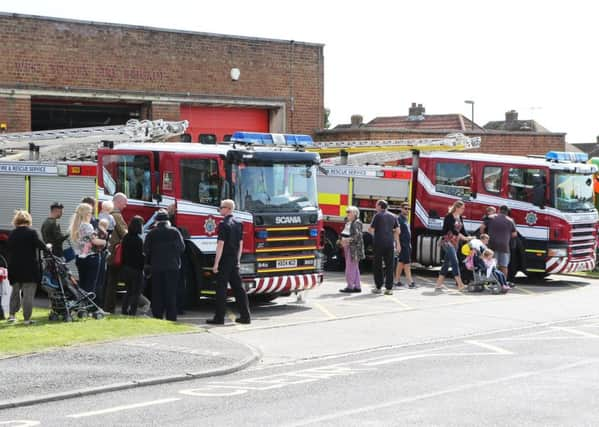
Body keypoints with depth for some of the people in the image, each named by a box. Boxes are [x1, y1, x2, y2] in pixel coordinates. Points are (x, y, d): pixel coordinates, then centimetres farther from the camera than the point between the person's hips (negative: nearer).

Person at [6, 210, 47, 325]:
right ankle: (27, 318, -1)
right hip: (30, 268, -4)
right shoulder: (31, 232, -10)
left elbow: (8, 250, 8)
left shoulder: (11, 234, 4)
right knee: (28, 294, 0)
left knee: (15, 291, 20)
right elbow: (40, 245, -11)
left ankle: (11, 314, 15)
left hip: (14, 268, 4)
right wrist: (47, 247, 9)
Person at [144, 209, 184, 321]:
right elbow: (181, 248, -3)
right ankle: (171, 318, 0)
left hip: (156, 267, 1)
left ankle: (157, 316, 7)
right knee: (171, 294, 3)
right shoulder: (174, 232, -3)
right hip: (172, 266, -1)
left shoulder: (152, 233, -1)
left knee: (157, 294, 7)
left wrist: (149, 262, 14)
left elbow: (146, 250, -1)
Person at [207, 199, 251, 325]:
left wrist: (216, 264, -15)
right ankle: (245, 316, 9)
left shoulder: (224, 224, -14)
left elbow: (220, 245, -17)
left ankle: (219, 317, 0)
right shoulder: (238, 224, 9)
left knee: (221, 289, -2)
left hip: (224, 261, -7)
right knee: (238, 288, 9)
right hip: (235, 262, 7)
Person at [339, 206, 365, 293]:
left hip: (354, 247, -9)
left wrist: (348, 240, -25)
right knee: (354, 268, 10)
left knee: (351, 267, -9)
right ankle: (357, 286, 14)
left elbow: (358, 235, -20)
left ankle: (350, 286, -8)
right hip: (348, 247, 9)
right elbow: (344, 234, 21)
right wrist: (342, 240, 2)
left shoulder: (357, 223, -10)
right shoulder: (348, 223, 17)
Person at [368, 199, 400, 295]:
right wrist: (397, 243, 17)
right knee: (389, 266, 4)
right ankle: (389, 288, 1)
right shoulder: (393, 216, 9)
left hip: (379, 243, -4)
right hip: (390, 244, 4)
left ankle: (378, 287, 6)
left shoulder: (378, 216, -5)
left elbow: (370, 230, -4)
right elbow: (397, 231, 10)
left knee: (377, 265, 6)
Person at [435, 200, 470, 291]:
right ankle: (460, 284, -22)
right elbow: (452, 229, -22)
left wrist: (468, 238, -5)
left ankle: (438, 284, 11)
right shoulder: (449, 217, -12)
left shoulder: (460, 218, 12)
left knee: (447, 263, 7)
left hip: (455, 242, 8)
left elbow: (462, 230, 10)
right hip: (447, 241, -8)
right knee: (454, 262, -16)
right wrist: (463, 237, -27)